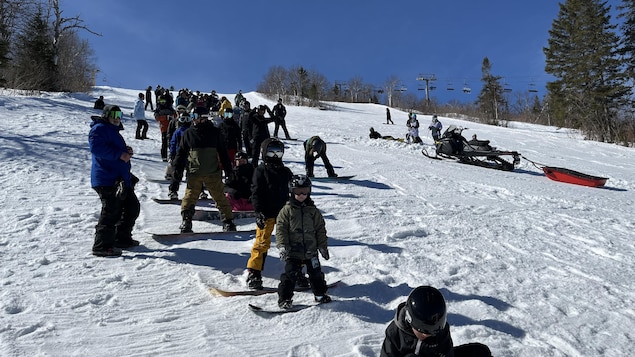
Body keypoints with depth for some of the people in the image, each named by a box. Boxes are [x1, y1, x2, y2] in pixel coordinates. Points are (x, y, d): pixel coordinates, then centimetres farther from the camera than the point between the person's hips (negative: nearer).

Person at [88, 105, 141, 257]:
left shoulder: (112, 130, 24)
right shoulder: (99, 129, -8)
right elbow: (97, 148, -24)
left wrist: (126, 151, 12)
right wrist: (120, 154, -23)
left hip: (121, 179, 11)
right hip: (107, 180, -11)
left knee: (132, 207, 15)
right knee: (111, 212, -10)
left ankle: (122, 239, 26)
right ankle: (102, 246, -1)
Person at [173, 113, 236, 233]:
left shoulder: (214, 132, 5)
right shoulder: (188, 133, 5)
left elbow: (222, 152, 10)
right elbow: (181, 153, 10)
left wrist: (228, 168, 8)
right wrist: (177, 169, 3)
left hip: (213, 173, 0)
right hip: (194, 173, 0)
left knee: (220, 197, 4)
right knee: (190, 198, -1)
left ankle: (228, 221, 12)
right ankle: (186, 221, 10)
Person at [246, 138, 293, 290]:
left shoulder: (286, 172, 13)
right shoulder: (261, 170, 0)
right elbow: (256, 193, -6)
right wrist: (259, 212, -16)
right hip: (266, 214, -4)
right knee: (262, 243, -6)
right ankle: (253, 274, 5)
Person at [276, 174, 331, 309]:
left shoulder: (313, 211, 4)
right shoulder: (286, 210, -4)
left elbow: (320, 230, 9)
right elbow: (280, 229, -7)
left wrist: (323, 247, 7)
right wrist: (282, 246, -16)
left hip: (311, 251, 3)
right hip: (292, 252, -3)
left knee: (316, 273, 12)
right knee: (290, 274, -5)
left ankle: (320, 294, 32)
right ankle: (284, 298, 10)